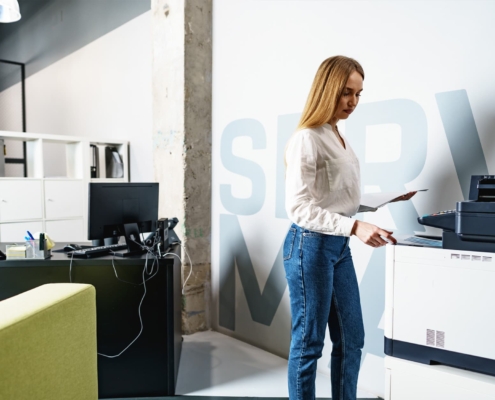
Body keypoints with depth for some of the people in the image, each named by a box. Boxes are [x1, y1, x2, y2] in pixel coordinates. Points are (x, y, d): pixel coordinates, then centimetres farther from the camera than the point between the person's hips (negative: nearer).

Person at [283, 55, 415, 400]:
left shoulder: (340, 137, 12)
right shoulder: (307, 139, -15)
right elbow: (298, 207, -21)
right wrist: (355, 227, -27)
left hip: (339, 246, 9)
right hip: (311, 245, -9)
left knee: (351, 340, 17)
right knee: (309, 342, 6)